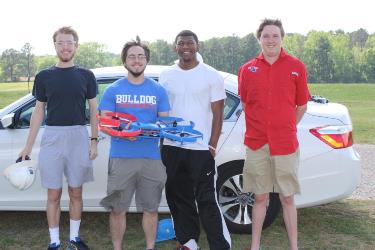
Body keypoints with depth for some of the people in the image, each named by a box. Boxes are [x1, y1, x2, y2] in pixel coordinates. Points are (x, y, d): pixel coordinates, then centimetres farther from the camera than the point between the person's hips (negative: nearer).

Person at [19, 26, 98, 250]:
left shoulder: (86, 76, 5)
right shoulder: (44, 77, 6)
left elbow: (94, 110, 6)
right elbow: (39, 111, 8)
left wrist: (94, 141, -3)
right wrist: (29, 146, 5)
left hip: (78, 137, 0)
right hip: (52, 137, 0)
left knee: (76, 192, 10)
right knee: (54, 195, 5)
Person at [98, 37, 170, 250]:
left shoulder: (158, 90, 8)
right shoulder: (113, 90, 5)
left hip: (151, 158, 1)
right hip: (120, 158, -1)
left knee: (150, 208, 9)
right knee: (118, 209, 5)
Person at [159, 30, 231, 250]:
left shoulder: (211, 75, -1)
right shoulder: (166, 75, 9)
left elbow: (217, 114, -2)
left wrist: (212, 146, -9)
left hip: (200, 149, -4)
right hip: (171, 148, 4)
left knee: (207, 201, -4)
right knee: (178, 199, 12)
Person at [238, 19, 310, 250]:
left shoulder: (296, 67, 0)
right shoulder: (247, 69, 3)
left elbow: (302, 105, 8)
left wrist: (286, 129, 8)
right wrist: (260, 127, 10)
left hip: (286, 144, -1)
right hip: (257, 143, 1)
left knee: (288, 198, 6)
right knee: (261, 197, 10)